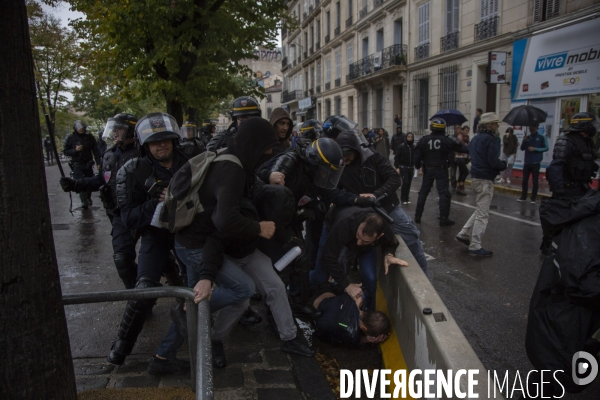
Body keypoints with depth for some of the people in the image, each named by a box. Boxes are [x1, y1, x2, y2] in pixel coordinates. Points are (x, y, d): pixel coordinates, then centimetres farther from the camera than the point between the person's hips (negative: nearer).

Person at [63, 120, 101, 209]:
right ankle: (84, 202, -6)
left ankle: (88, 198, 27)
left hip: (88, 164, 2)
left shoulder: (89, 137, 4)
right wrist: (75, 150, -17)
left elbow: (95, 150, 5)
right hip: (77, 164, -2)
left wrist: (98, 162, -1)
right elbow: (65, 151, 0)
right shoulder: (70, 137, -1)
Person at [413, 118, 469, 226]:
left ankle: (417, 216, 17)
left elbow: (417, 155, -3)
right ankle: (444, 219, -3)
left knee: (423, 192, 13)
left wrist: (417, 166, 14)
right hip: (441, 170, -3)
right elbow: (461, 147, -6)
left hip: (428, 169, 3)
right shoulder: (447, 140, -9)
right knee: (444, 194, -1)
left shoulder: (424, 140, -4)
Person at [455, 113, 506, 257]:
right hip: (485, 180, -9)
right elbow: (493, 162, -21)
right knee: (482, 214, -3)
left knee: (480, 210, 22)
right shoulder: (491, 140, -15)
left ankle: (464, 234, 22)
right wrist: (505, 164, -1)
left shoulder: (475, 138, 14)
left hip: (475, 177, 9)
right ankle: (475, 247, 0)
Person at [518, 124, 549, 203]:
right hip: (527, 162, 4)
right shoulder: (527, 137, 12)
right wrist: (524, 140, -8)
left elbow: (546, 148, -4)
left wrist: (535, 149, -15)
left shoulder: (541, 137, 0)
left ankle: (533, 198, 5)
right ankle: (523, 197, 13)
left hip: (536, 163, -4)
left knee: (535, 181, 1)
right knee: (525, 180, 5)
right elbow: (522, 148, 8)